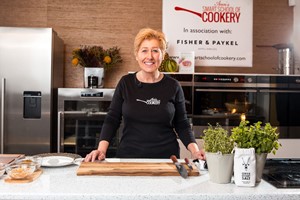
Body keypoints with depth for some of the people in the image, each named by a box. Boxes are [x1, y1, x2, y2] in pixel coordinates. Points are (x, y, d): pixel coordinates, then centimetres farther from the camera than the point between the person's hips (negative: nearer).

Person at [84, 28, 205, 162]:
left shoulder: (173, 86, 1)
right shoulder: (125, 83, 2)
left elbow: (182, 125, 6)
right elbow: (112, 119, 3)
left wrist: (195, 150, -8)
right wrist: (101, 149, -9)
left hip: (166, 157, 0)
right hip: (129, 155, 0)